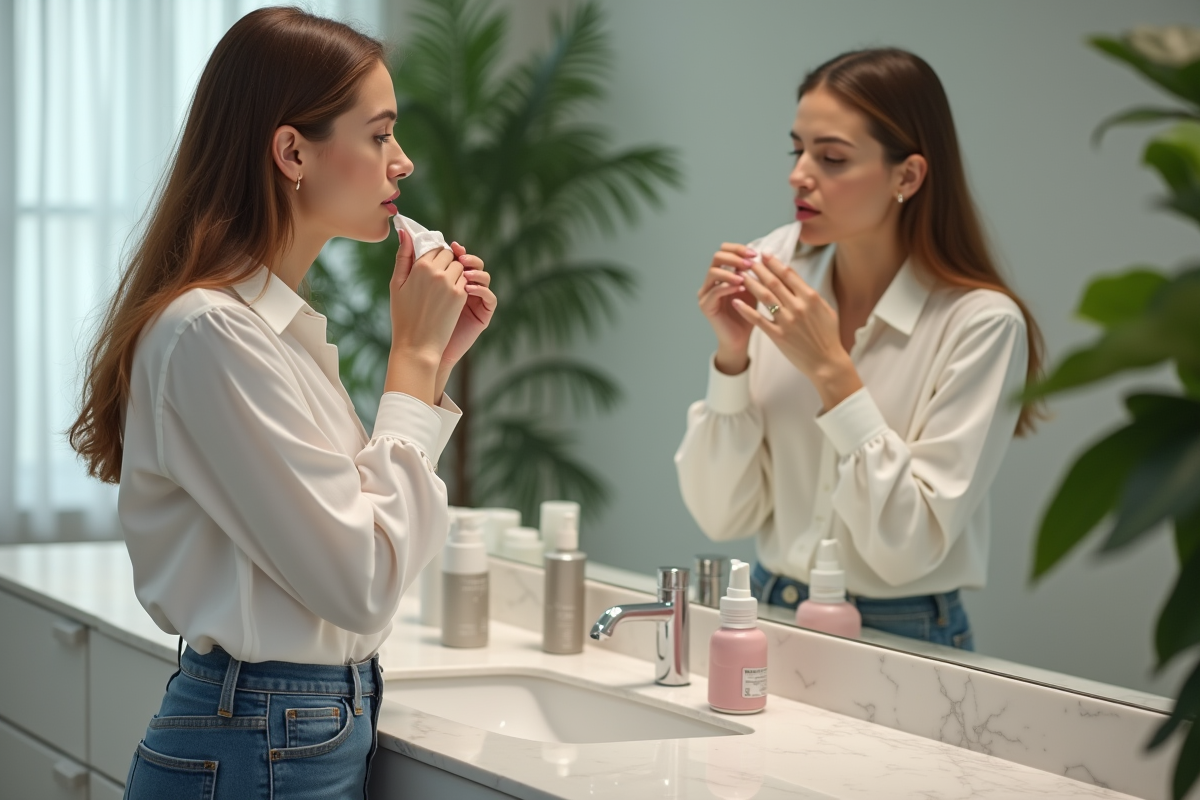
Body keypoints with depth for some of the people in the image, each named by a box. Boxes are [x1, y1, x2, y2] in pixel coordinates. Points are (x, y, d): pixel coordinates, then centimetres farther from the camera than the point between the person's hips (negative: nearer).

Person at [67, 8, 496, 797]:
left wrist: (435, 359, 7)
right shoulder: (210, 332, -19)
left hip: (327, 731, 9)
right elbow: (361, 583, -22)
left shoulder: (282, 324, 9)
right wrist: (412, 356, -14)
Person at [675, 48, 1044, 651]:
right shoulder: (778, 268, -1)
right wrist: (732, 356, -12)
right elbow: (721, 516, 0)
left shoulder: (981, 323, -12)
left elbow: (908, 548, -16)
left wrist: (832, 371, -19)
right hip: (768, 616, 3)